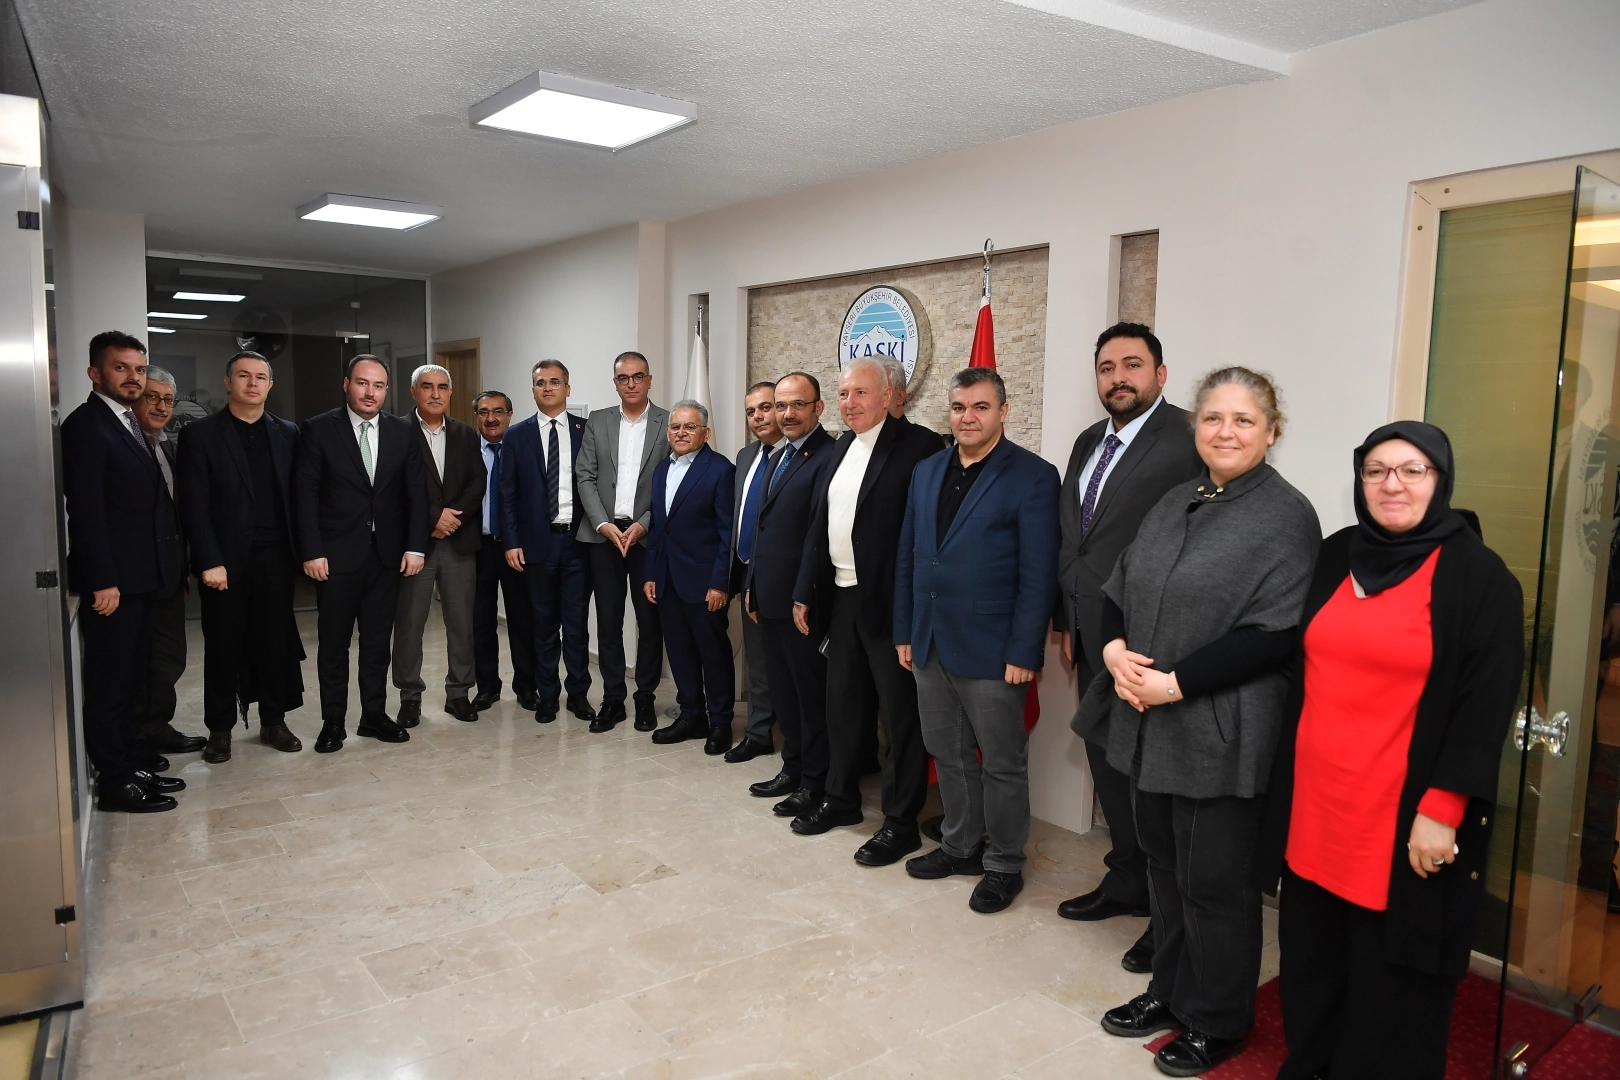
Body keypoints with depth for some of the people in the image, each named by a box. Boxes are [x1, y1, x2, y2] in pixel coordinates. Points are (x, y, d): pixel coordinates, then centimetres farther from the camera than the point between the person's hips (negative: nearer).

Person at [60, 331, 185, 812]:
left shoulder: (130, 425, 15)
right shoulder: (85, 425, -12)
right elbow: (85, 511, -19)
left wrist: (164, 567, 10)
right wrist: (102, 581, -21)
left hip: (140, 576, 9)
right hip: (111, 581, -9)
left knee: (127, 677, 16)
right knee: (108, 682, 0)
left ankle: (129, 765, 26)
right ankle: (114, 783, 9)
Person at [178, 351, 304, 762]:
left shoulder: (288, 433, 8)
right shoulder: (200, 434, -2)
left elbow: (296, 496, 6)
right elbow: (195, 506, -7)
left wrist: (300, 552, -1)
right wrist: (209, 562, -13)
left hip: (275, 557, 2)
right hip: (225, 559, -2)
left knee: (276, 640, 8)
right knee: (223, 646, 8)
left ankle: (273, 722, 22)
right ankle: (220, 729, 20)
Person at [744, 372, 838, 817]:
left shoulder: (828, 457, -15)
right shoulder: (776, 458, 15)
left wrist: (807, 597, -19)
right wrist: (753, 587, 16)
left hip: (802, 601, -9)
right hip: (770, 597, 9)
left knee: (811, 692, 4)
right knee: (783, 690, 17)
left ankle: (815, 781, 17)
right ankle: (792, 768, 30)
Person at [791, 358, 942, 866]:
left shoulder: (919, 445, -12)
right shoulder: (841, 448, 13)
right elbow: (817, 526, 15)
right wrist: (805, 592, 13)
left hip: (891, 602, -8)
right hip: (841, 597, 8)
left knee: (900, 714, 3)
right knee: (842, 703, 18)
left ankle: (901, 822, 15)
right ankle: (841, 797, 34)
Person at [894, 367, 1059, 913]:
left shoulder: (1033, 476, -9)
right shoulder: (927, 471, 10)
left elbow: (1038, 575, -12)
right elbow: (908, 556, 13)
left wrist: (1023, 653, -16)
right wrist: (904, 631, 10)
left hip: (990, 648, -6)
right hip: (930, 643, 6)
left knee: (1003, 762, 8)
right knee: (948, 753, 17)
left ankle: (1004, 865, 24)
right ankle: (960, 845, 35)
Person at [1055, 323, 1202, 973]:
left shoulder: (1186, 442, -16)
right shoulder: (1089, 443, 12)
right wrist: (1066, 621, 16)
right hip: (1094, 639, 8)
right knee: (1107, 761, 19)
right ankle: (1126, 882, 38)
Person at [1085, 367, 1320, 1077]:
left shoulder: (1286, 515, -10)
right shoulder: (1173, 505, 11)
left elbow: (1274, 633, -18)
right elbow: (1119, 588, 13)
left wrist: (1176, 683, -20)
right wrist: (1115, 647, -8)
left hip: (1221, 732, -6)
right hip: (1149, 721, 6)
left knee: (1214, 879, 7)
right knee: (1164, 862, 18)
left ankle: (1217, 1023, 29)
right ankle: (1170, 991, 39)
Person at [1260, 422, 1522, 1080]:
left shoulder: (1479, 577, -7)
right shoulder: (1334, 557, 7)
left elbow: (1486, 706, -11)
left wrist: (1442, 809, -15)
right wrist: (1288, 781, 12)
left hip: (1403, 819, -5)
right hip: (1315, 805, 5)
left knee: (1389, 972, 9)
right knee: (1311, 957, 17)